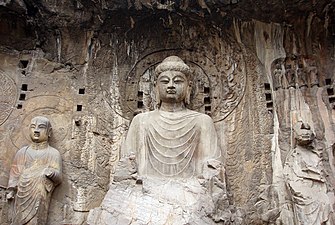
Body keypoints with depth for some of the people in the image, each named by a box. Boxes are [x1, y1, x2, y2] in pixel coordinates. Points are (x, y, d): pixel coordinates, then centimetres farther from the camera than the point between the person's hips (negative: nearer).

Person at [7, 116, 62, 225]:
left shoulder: (53, 153, 3)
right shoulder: (23, 152, 14)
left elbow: (58, 177, -3)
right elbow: (15, 173, 17)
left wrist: (52, 173, -23)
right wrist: (12, 190, 8)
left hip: (40, 197, -3)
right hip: (22, 195, 3)